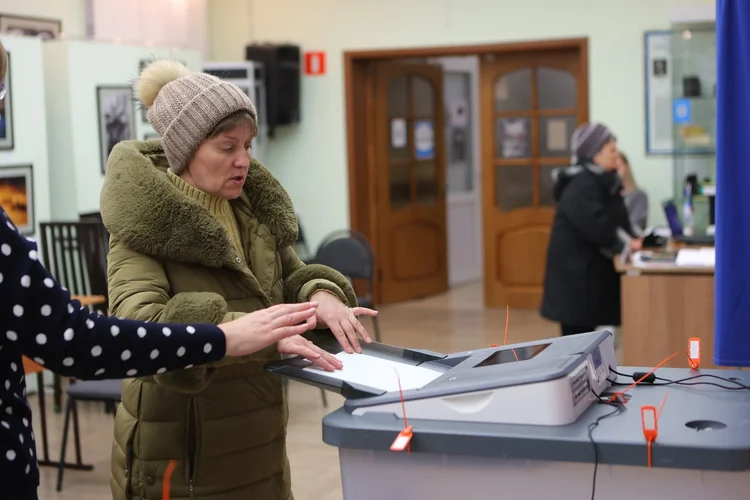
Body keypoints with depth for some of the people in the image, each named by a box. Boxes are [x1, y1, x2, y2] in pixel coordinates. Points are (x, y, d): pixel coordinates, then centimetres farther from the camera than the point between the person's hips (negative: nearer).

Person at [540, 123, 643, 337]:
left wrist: (631, 237, -2)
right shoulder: (581, 185, -20)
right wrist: (624, 244, -16)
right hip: (574, 267, -10)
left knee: (586, 326, 14)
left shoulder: (603, 180, 13)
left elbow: (618, 217, 15)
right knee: (576, 327, -5)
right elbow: (595, 226, -27)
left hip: (591, 266, 10)